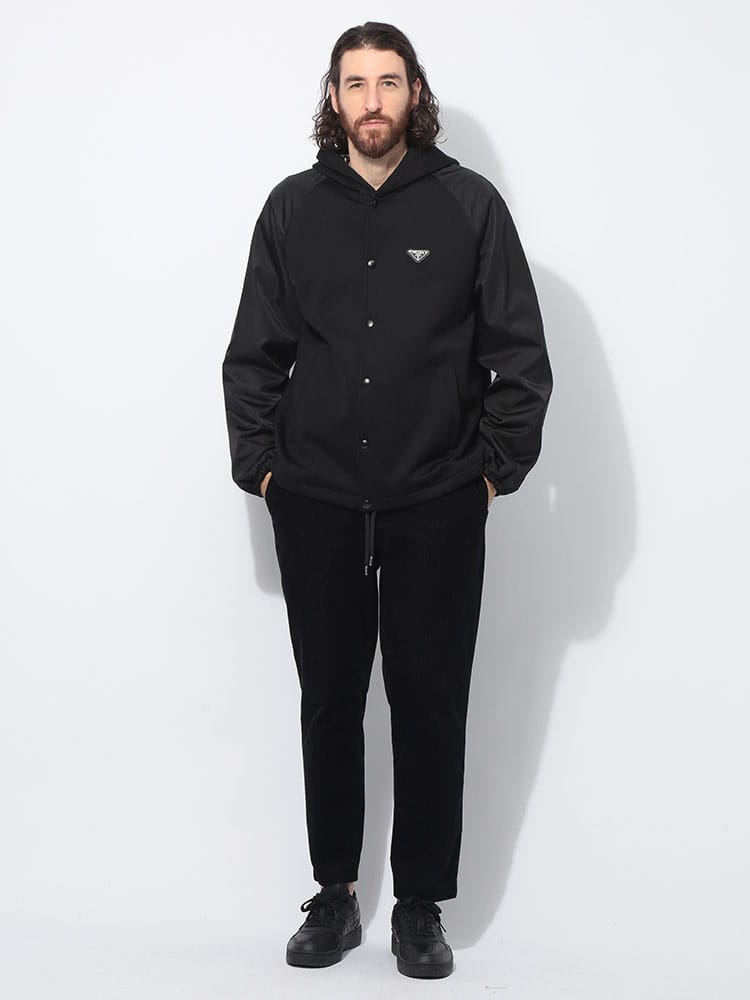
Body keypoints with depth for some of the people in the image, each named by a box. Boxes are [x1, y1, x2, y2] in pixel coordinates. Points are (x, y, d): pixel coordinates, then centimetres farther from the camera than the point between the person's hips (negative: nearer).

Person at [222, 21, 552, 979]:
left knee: (431, 704, 5)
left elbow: (520, 352, 2)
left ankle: (421, 906, 19)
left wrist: (498, 465, -3)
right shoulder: (293, 207, 7)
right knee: (329, 701, 10)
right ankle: (333, 893, 24)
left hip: (437, 510, -1)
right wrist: (260, 462, 1)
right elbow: (254, 353, 9)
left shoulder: (470, 204, 1)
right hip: (315, 507, 2)